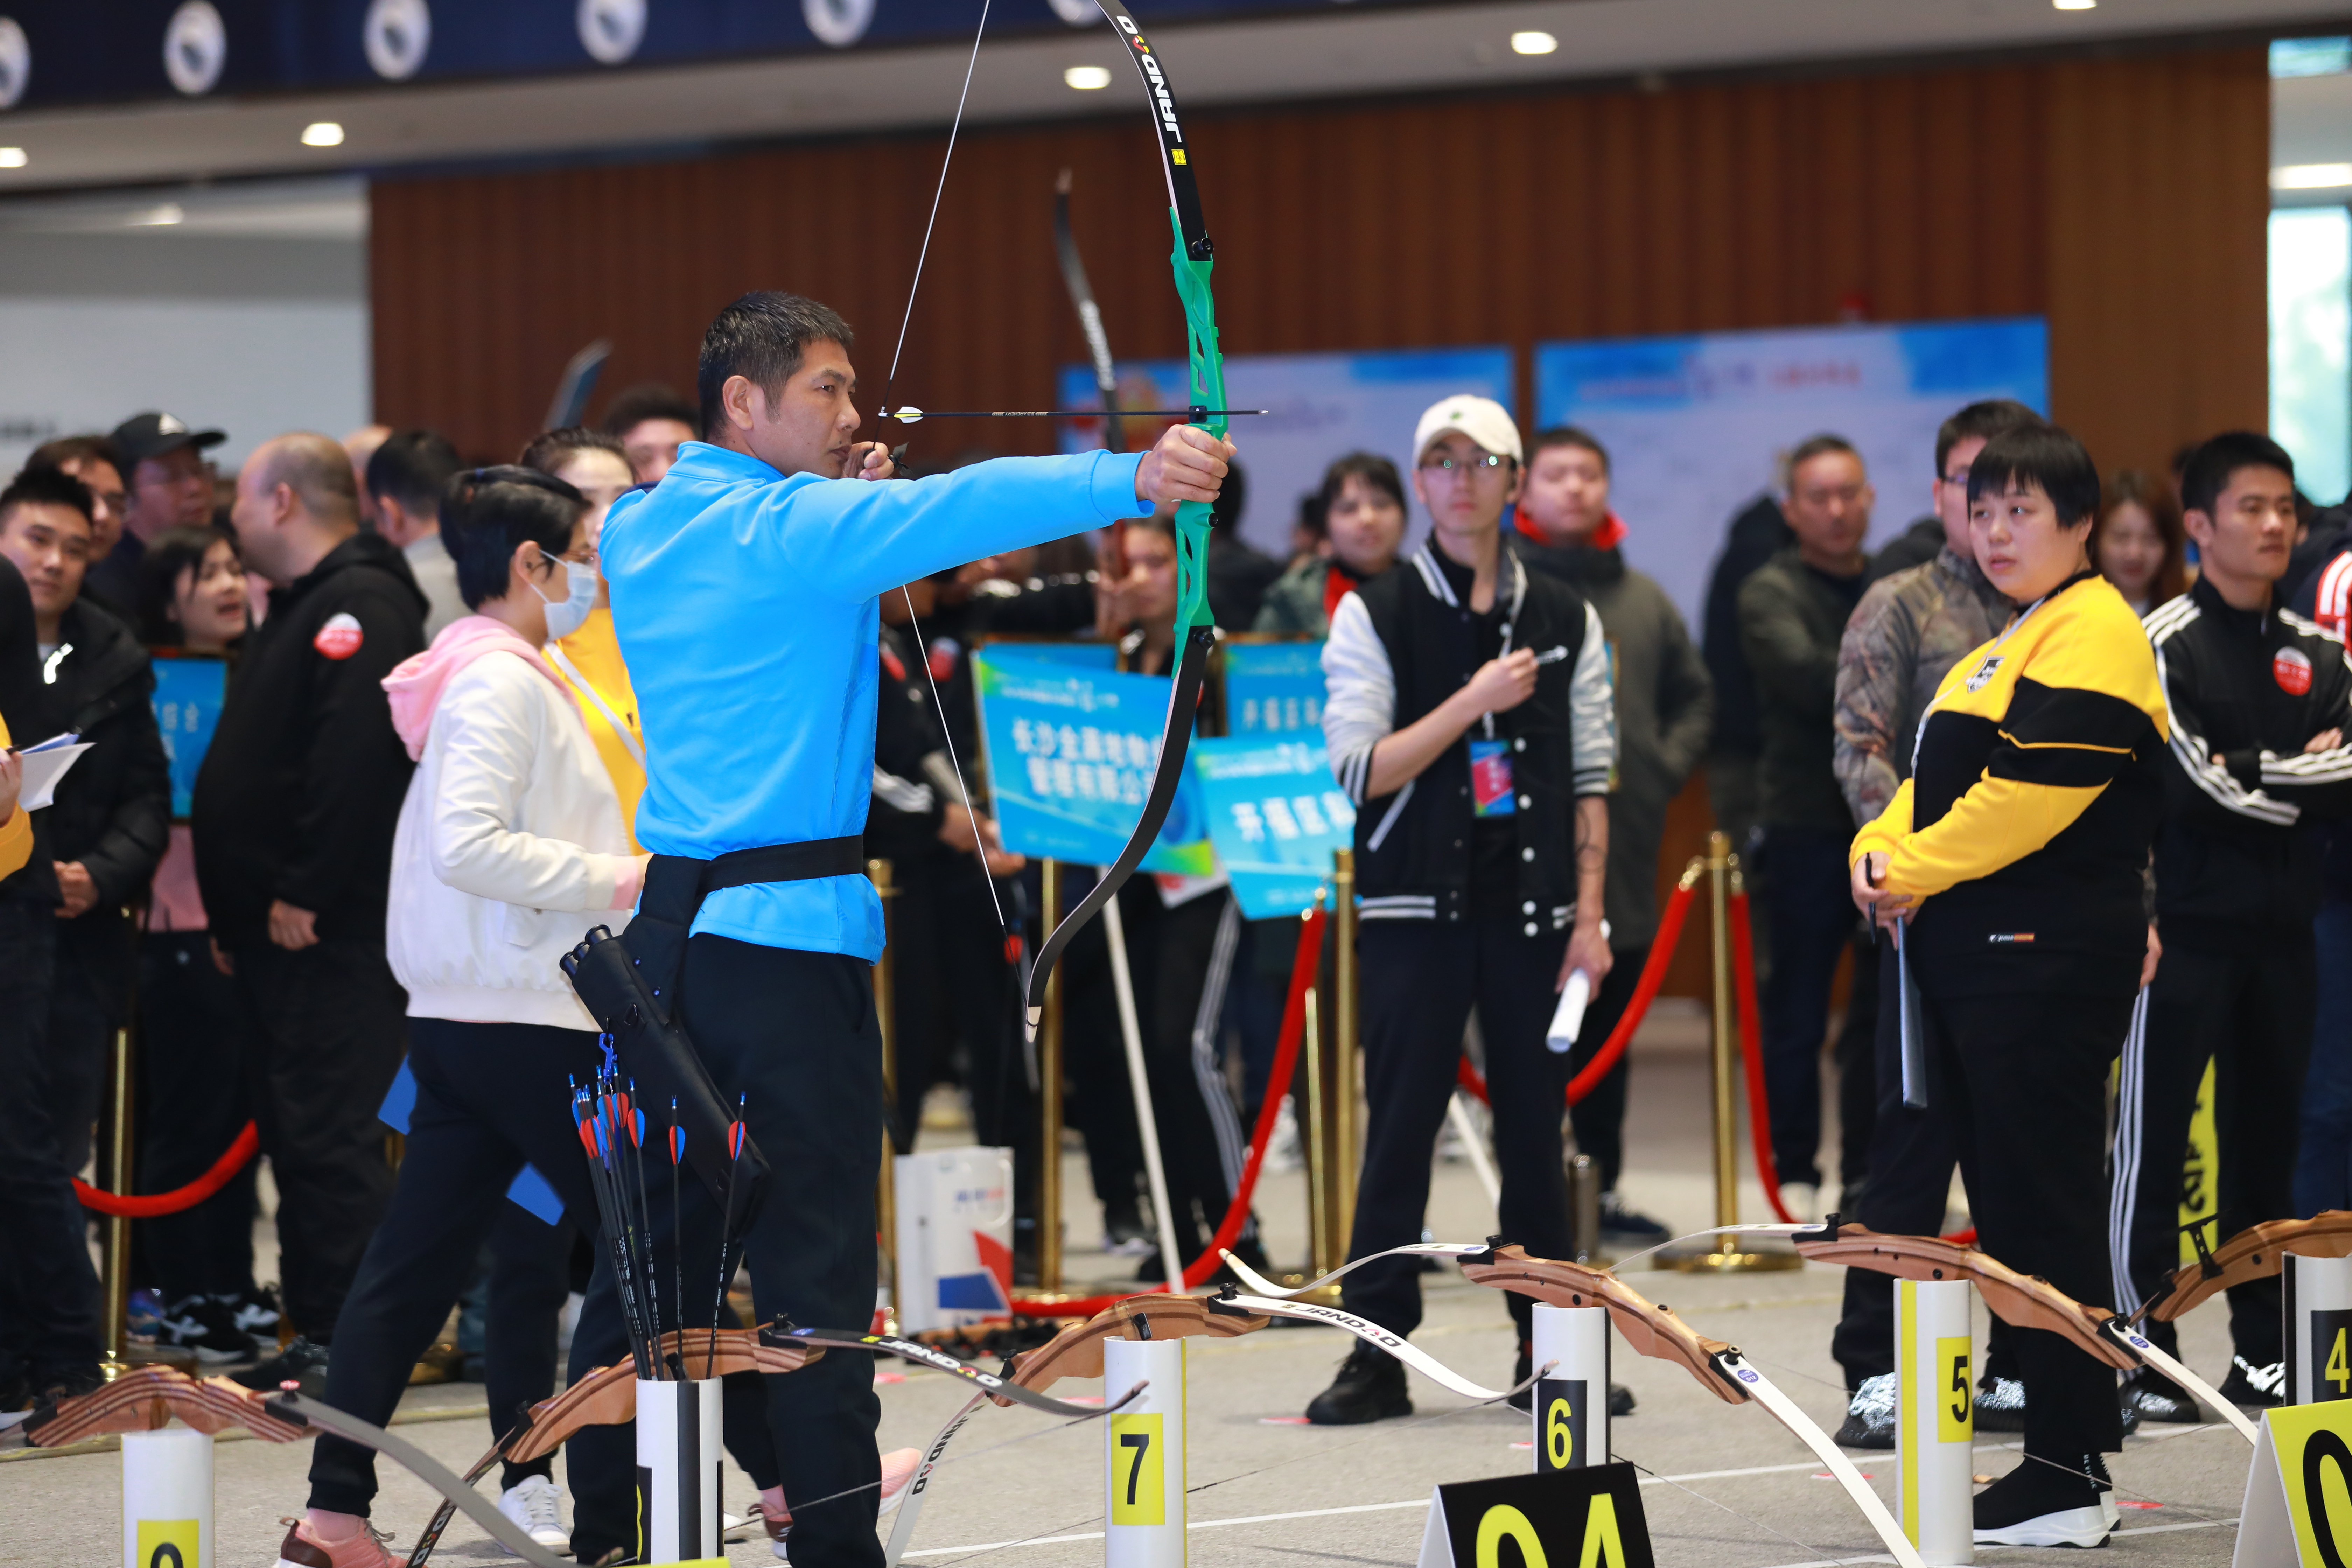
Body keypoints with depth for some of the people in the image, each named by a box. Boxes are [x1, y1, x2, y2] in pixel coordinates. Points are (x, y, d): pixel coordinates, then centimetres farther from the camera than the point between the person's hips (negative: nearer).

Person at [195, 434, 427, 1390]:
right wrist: (238, 909, 18)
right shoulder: (302, 606, 22)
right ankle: (317, 1334, 16)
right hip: (278, 929, 11)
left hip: (333, 932, -11)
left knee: (331, 1136, -11)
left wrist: (305, 894, -24)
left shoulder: (359, 605, -12)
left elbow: (357, 756, -25)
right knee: (299, 1134, 12)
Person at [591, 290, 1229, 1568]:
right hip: (793, 935, -7)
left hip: (671, 926, 8)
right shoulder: (792, 529, -11)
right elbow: (954, 511, -26)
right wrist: (1129, 480, -36)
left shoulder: (637, 532, 12)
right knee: (814, 1266, -7)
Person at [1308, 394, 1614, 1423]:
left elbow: (1591, 779, 9)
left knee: (1535, 1131, 4)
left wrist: (1589, 916, 1)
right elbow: (1360, 772, -6)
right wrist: (1473, 703, -14)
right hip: (1417, 909, -2)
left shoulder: (1566, 620, 9)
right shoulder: (1375, 616, 2)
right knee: (1400, 1130, -4)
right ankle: (1378, 1352, 0)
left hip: (1533, 911, 2)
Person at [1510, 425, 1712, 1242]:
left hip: (1624, 845, 5)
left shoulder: (1642, 599, 14)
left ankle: (1602, 1190, 18)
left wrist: (1665, 768, 7)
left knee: (1611, 1029, 10)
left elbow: (1693, 696, 22)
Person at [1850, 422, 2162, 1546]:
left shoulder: (2094, 636, -11)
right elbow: (1938, 776, 22)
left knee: (2046, 1213, -9)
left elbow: (2024, 796, -20)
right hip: (1970, 962, 10)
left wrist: (1915, 873, -10)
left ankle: (2070, 1482, -7)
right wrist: (1882, 852, 2)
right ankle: (2051, 1444, 17)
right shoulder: (2000, 647, 22)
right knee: (2002, 1208, 11)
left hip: (2048, 965, -10)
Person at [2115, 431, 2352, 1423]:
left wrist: (2257, 780, -12)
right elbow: (2198, 789, -15)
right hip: (2187, 926, -5)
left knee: (2268, 1139, 9)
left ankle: (2263, 1351, 15)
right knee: (2154, 1143, -5)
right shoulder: (2165, 646, -5)